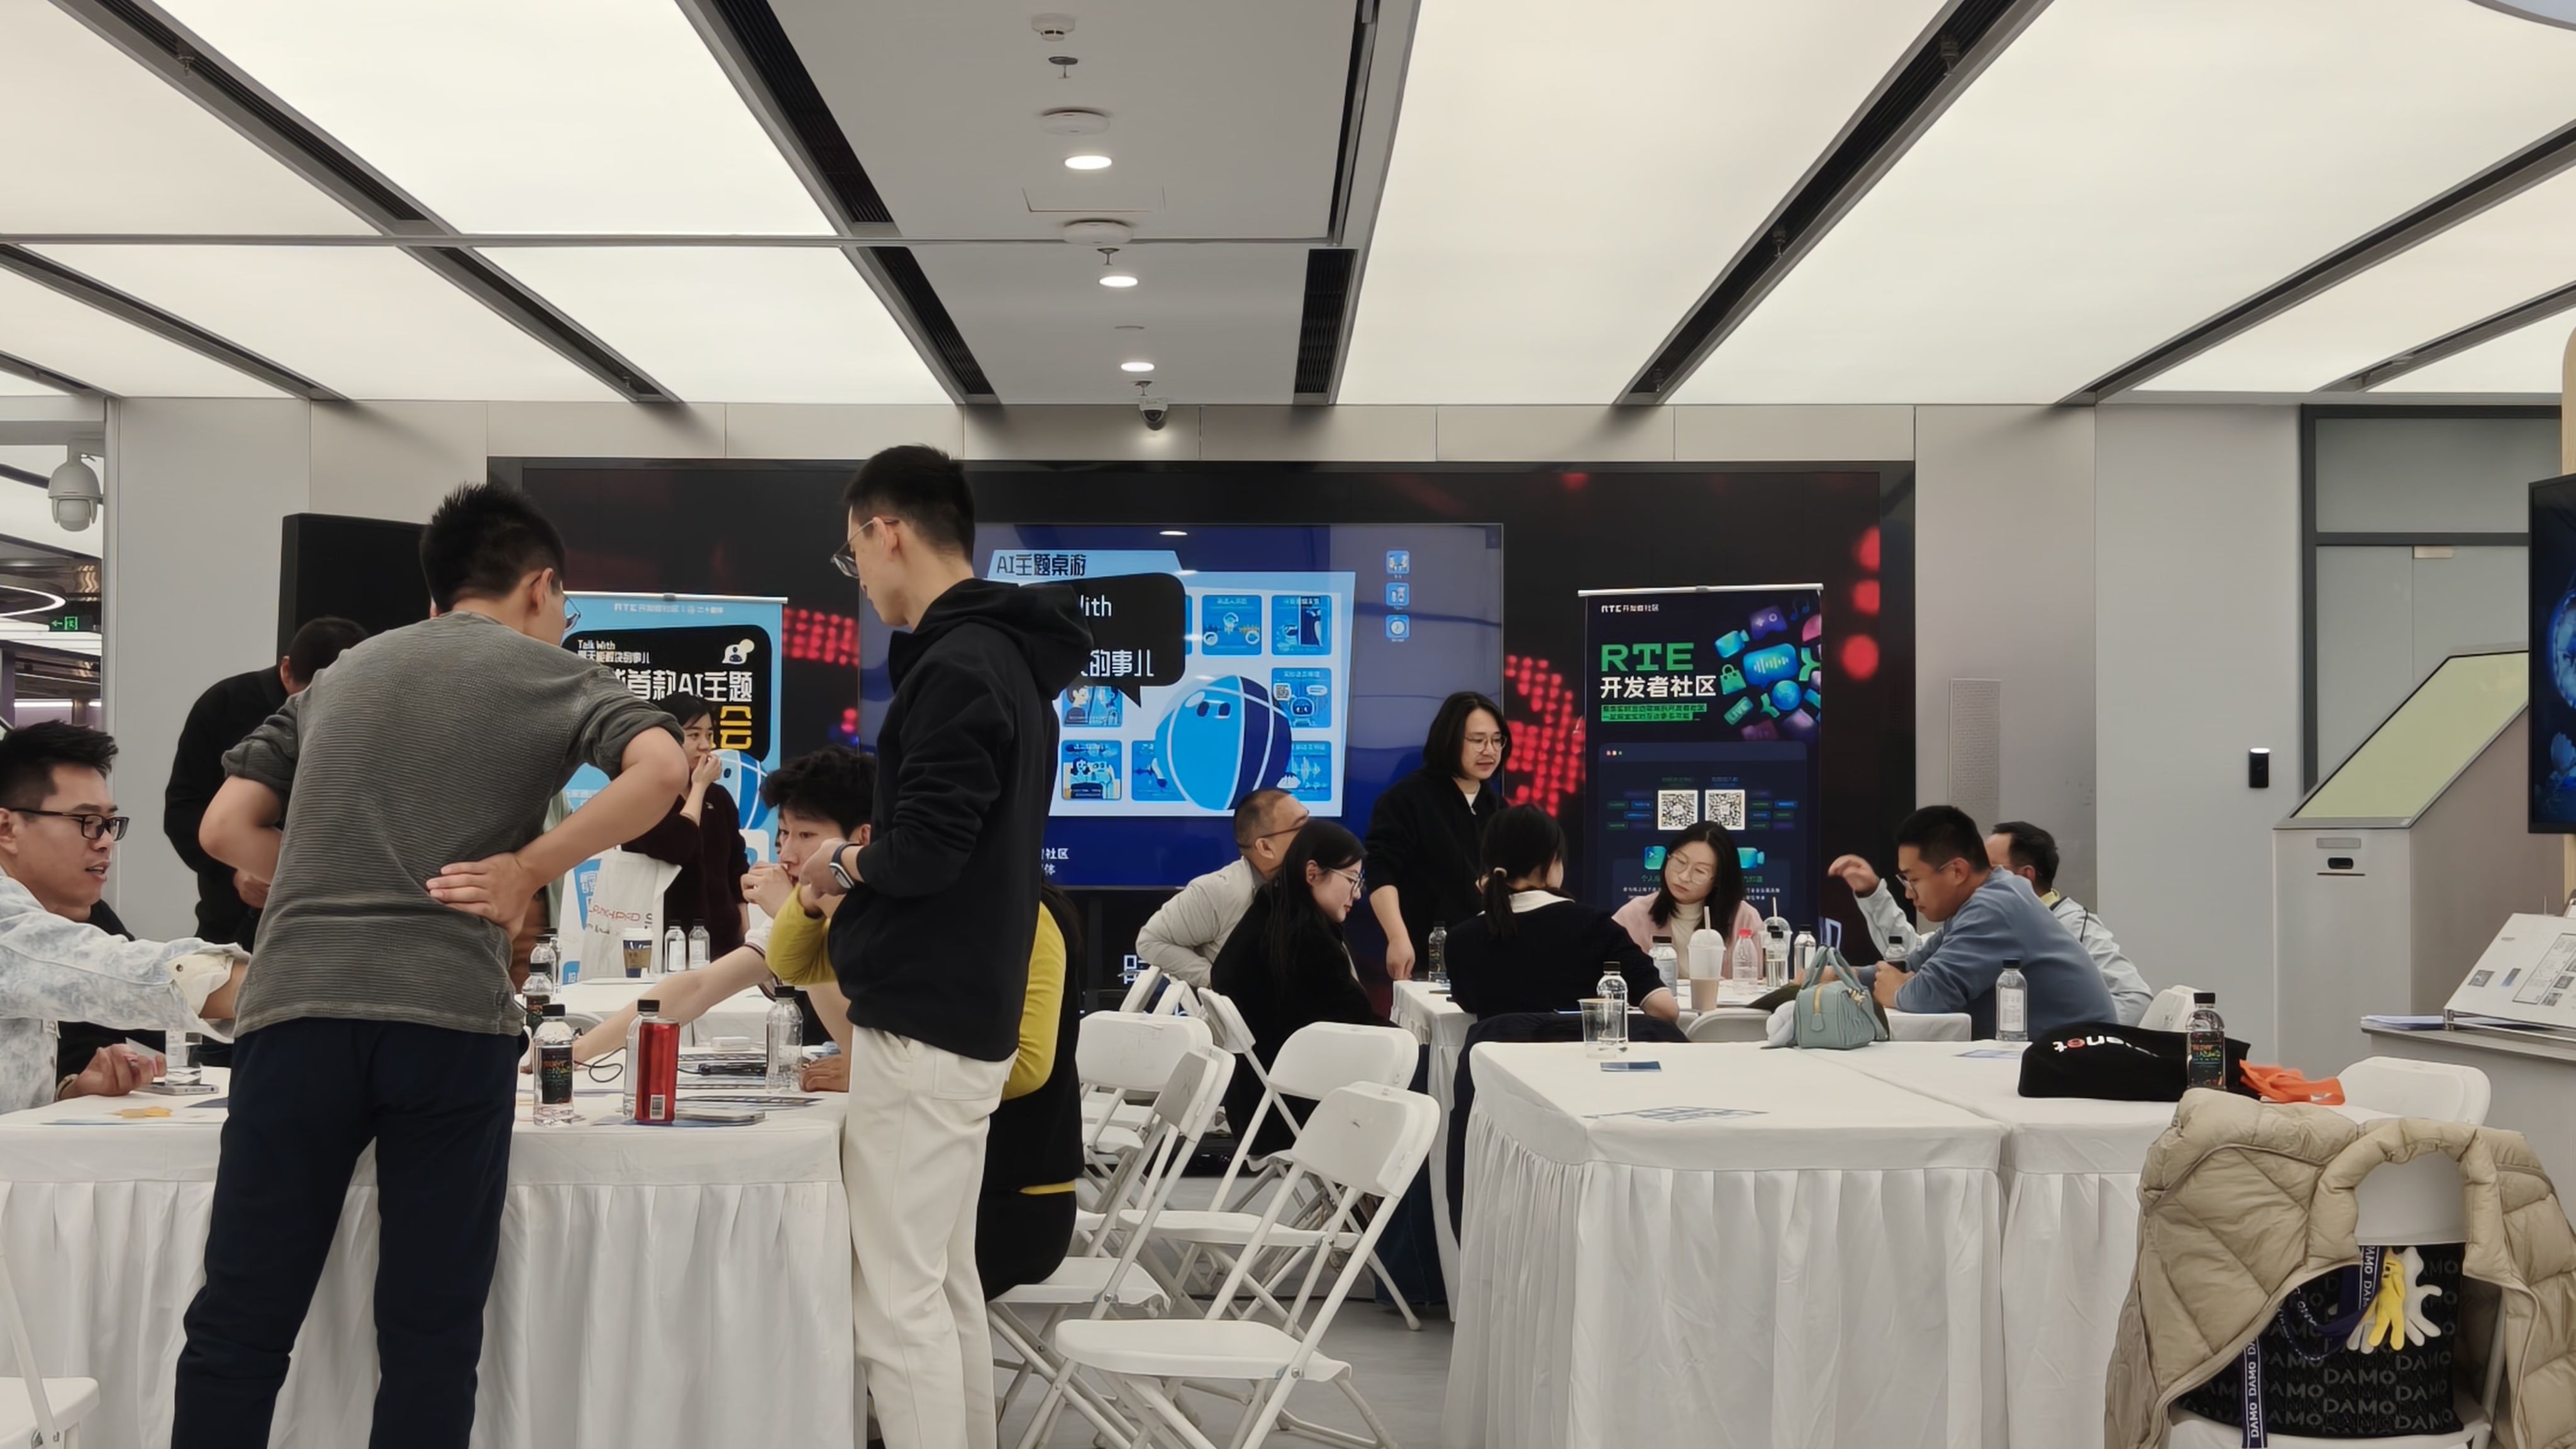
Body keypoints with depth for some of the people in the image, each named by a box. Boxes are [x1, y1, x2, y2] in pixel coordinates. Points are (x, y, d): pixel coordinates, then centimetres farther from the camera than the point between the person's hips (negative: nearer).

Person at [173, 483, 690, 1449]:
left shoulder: (343, 674, 22)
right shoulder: (547, 673, 10)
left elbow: (226, 830, 19)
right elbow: (661, 770, -8)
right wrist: (528, 869, -1)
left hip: (294, 1007, 3)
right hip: (449, 1015, -3)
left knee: (239, 1326, 6)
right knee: (431, 1332, 5)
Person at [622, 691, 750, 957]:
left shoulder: (719, 798, 11)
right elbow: (675, 849, -23)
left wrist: (746, 939, 10)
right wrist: (699, 785, -12)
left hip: (721, 940, 5)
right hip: (664, 941, -5)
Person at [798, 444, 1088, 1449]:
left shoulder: (957, 667, -16)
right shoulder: (1007, 657, 14)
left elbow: (924, 849, -23)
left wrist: (843, 866, -5)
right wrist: (870, 870, 11)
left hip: (919, 1025, -10)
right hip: (967, 1014, 10)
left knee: (898, 1308, -4)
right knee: (945, 1289, 16)